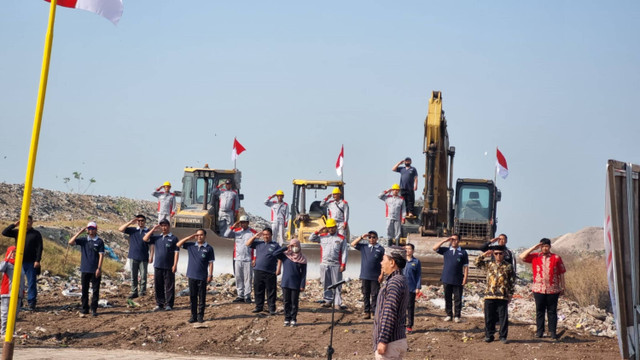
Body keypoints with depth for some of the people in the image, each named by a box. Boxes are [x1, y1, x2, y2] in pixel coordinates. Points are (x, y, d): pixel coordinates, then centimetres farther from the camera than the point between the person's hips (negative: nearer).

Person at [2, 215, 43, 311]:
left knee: (31, 283, -4)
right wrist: (14, 225, -6)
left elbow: (39, 248, -3)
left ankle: (31, 303, 0)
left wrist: (37, 260, -12)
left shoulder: (36, 234, 1)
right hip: (19, 262, 3)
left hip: (31, 263, -3)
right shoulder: (17, 232, 10)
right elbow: (4, 232, 1)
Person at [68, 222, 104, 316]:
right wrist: (80, 232, -7)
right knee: (84, 290, 7)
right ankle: (85, 309, 15)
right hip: (85, 269, 2)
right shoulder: (83, 240, 6)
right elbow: (71, 242, -6)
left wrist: (99, 268, -10)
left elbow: (101, 255, -3)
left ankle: (94, 309, 5)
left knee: (95, 290, 0)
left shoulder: (99, 241, 1)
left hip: (95, 270, -2)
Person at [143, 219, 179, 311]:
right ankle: (159, 304, 15)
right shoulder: (157, 237, 13)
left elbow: (176, 252, -5)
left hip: (169, 267, -4)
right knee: (158, 286, 7)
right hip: (158, 266, 4)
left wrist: (175, 265, -12)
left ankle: (168, 304, 6)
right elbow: (145, 239, 4)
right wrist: (153, 229, 2)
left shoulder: (173, 238, 0)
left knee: (169, 286, 0)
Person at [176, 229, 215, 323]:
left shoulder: (208, 248, -1)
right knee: (192, 297, 7)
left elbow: (210, 263, 0)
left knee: (202, 297, 3)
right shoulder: (190, 245, 8)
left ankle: (200, 316, 11)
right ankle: (193, 316, 14)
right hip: (192, 276, 3)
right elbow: (178, 244, 8)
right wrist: (189, 237, 0)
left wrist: (210, 275, -5)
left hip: (202, 277, -3)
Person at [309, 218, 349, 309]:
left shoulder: (341, 238, 5)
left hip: (335, 265, -3)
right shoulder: (322, 237, 12)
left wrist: (343, 264, -7)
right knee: (326, 284, 6)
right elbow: (311, 239, 16)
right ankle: (328, 300, 14)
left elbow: (344, 253, 1)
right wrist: (318, 232, 4)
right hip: (324, 264, 3)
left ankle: (338, 303, -4)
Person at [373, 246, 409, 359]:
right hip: (399, 339, 10)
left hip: (390, 342, -10)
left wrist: (383, 341, -22)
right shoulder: (401, 280, 15)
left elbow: (389, 315, -22)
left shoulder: (394, 283, -17)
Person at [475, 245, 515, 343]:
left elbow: (511, 282, 5)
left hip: (503, 296, -2)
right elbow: (477, 263, 7)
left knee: (503, 317, 1)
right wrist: (484, 255, -2)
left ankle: (503, 336, 10)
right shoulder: (489, 264, 10)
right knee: (489, 317, 6)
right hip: (489, 295, 2)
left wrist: (510, 294, 2)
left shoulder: (508, 266, 3)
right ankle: (489, 335, 16)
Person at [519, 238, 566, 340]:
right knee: (539, 311, 7)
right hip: (538, 289, 1)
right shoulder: (535, 257, 8)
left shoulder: (556, 258, 5)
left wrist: (562, 287, 5)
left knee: (552, 311, 3)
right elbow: (522, 257, -1)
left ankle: (552, 332, 9)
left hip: (553, 289, -1)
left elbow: (561, 273, 7)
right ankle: (539, 331, 15)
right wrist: (534, 248, -3)